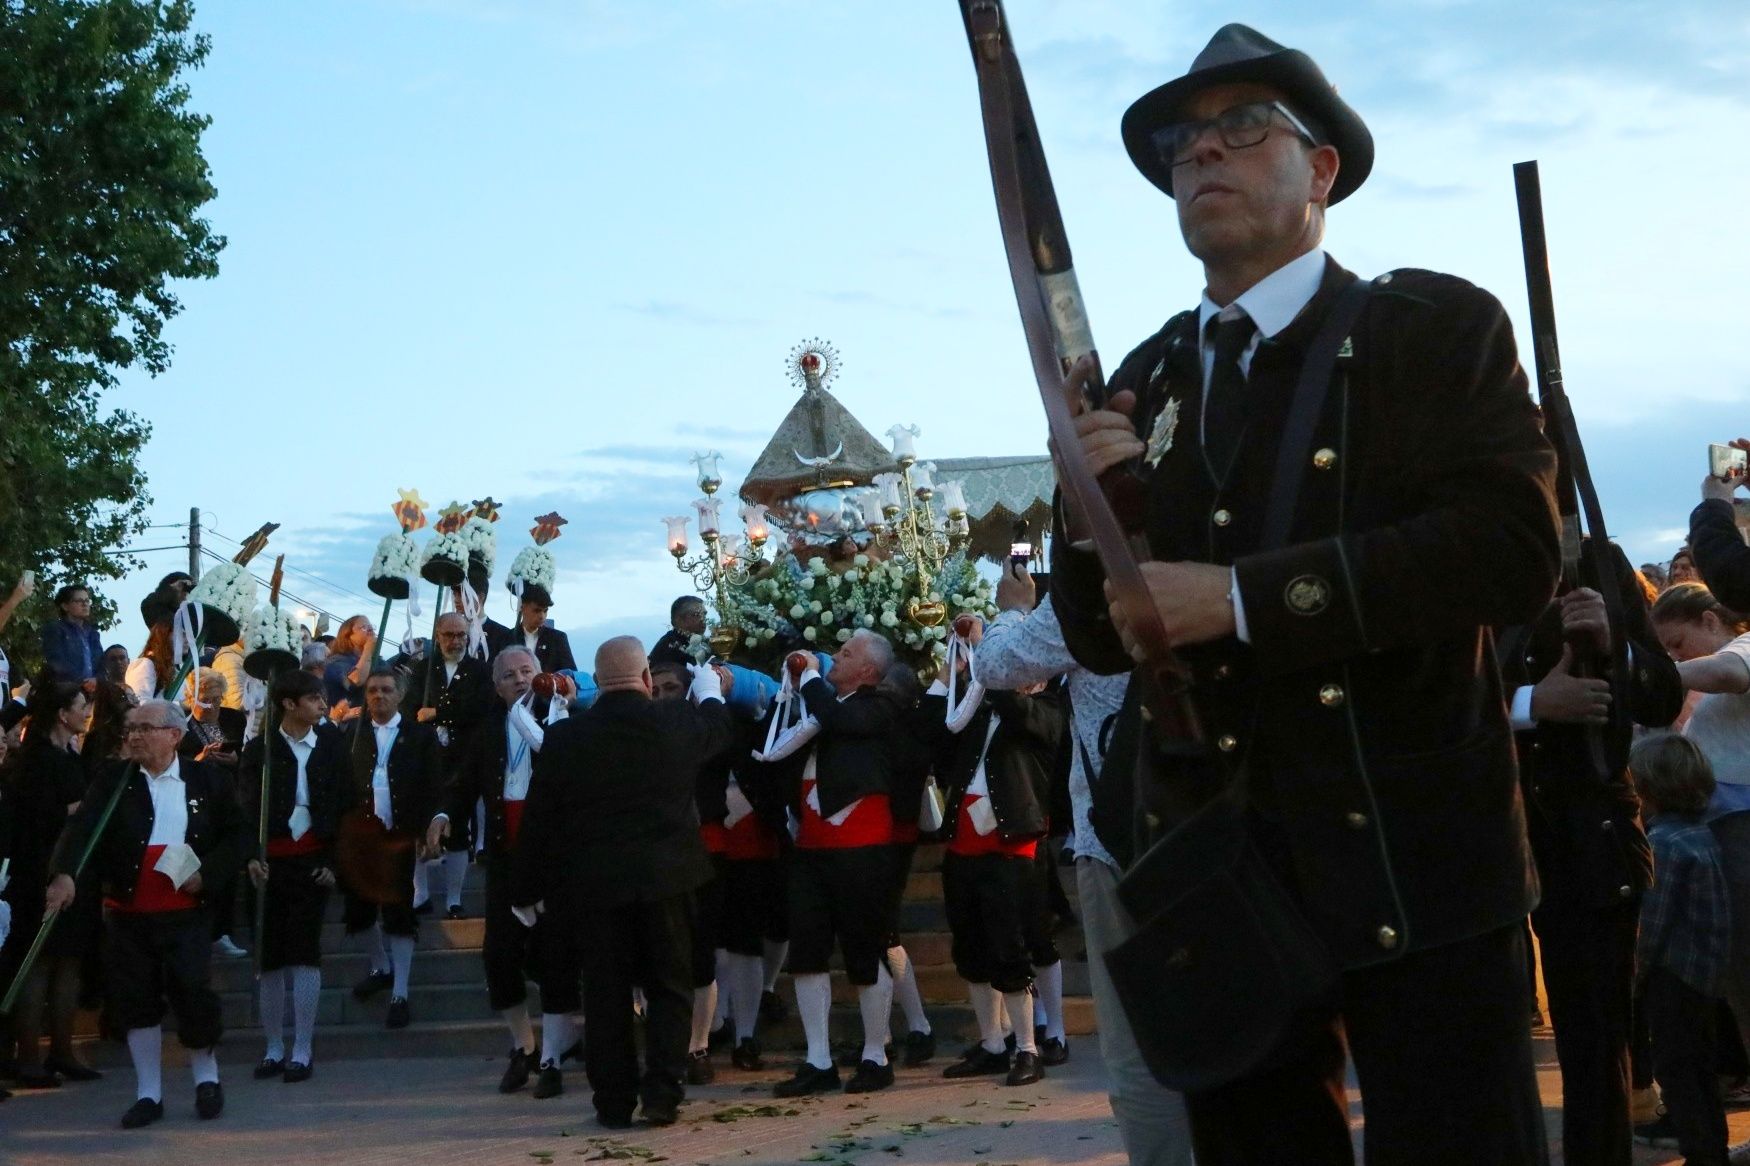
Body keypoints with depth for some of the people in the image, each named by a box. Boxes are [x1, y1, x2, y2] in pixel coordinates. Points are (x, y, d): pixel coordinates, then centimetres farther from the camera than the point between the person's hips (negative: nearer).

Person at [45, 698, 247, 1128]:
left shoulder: (207, 779, 3)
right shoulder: (113, 781, 2)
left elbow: (237, 835, 8)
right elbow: (80, 828, -12)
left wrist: (207, 871, -8)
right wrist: (63, 873, -29)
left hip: (185, 912, -1)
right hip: (127, 913, 2)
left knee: (193, 992, -5)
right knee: (136, 1001, 6)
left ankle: (206, 1078, 20)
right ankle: (148, 1093, 20)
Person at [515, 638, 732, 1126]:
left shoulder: (564, 737, -4)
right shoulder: (676, 722, -4)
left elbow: (539, 819, 1)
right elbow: (718, 728, 20)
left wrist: (527, 889, 11)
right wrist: (710, 689, 42)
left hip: (593, 883, 1)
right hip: (665, 877, 0)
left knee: (606, 993, 8)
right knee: (669, 986, 10)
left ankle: (614, 1101, 12)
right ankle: (662, 1091, 3)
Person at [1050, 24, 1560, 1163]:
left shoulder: (1437, 326, 0)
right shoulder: (1149, 380, 12)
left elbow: (1516, 546, -15)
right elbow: (1102, 639, 12)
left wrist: (1244, 599, -19)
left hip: (1414, 866, -4)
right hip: (1216, 877, 5)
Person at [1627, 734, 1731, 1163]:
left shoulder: (1664, 844, -23)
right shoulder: (1702, 833, 5)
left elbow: (1652, 922, -21)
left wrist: (1636, 970, -8)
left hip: (1674, 975, -9)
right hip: (1707, 970, 9)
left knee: (1674, 1066, 1)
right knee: (1696, 1059, 22)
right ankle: (1700, 1129, 38)